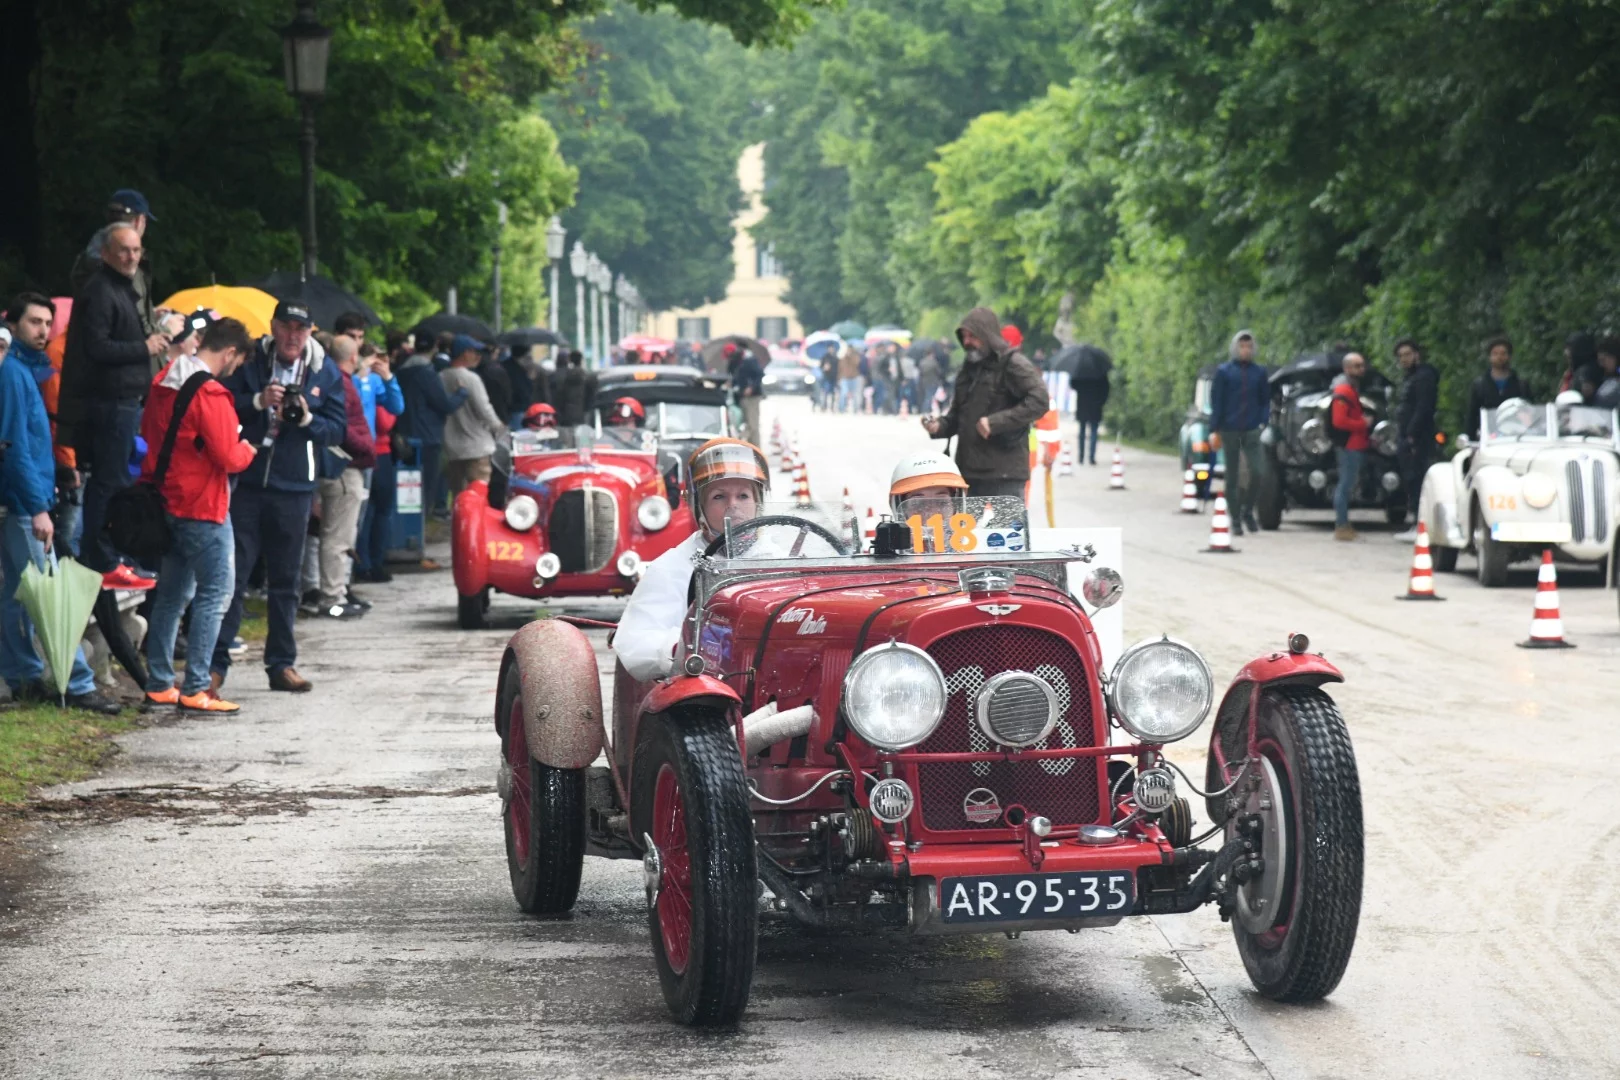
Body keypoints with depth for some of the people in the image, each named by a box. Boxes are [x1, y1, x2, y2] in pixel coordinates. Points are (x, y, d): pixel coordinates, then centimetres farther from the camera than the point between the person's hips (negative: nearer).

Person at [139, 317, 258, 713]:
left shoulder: (163, 383, 8)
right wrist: (248, 450, 0)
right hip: (201, 506, -9)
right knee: (215, 593, -3)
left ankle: (159, 684, 17)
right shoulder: (211, 394, -19)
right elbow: (230, 458, -20)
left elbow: (149, 432, 21)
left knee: (171, 593, 15)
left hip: (166, 502, 9)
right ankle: (195, 689, -6)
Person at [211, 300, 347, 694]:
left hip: (295, 488, 2)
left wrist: (307, 419, -14)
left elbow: (338, 428, 4)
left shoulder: (326, 373, 5)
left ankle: (282, 663, 18)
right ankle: (216, 662, 0)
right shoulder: (249, 362, 1)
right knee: (233, 574, -4)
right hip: (247, 481, -2)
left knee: (285, 580, 10)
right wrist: (258, 401, -19)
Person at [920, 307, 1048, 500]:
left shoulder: (1012, 364, -6)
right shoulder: (968, 369, 19)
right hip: (969, 472, 8)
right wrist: (939, 425, 3)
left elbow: (1039, 400, -18)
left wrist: (995, 422, -21)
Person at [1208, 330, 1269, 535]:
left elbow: (1265, 401, 13)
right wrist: (1216, 431, -3)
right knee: (1232, 477, 4)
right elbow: (1216, 401, 1)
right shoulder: (1224, 371, 1)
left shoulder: (1259, 372, 7)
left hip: (1251, 431, 1)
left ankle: (1248, 511, 9)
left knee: (1258, 472, -13)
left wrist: (1263, 423, 1)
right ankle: (1236, 520, 13)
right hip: (1229, 431, -1)